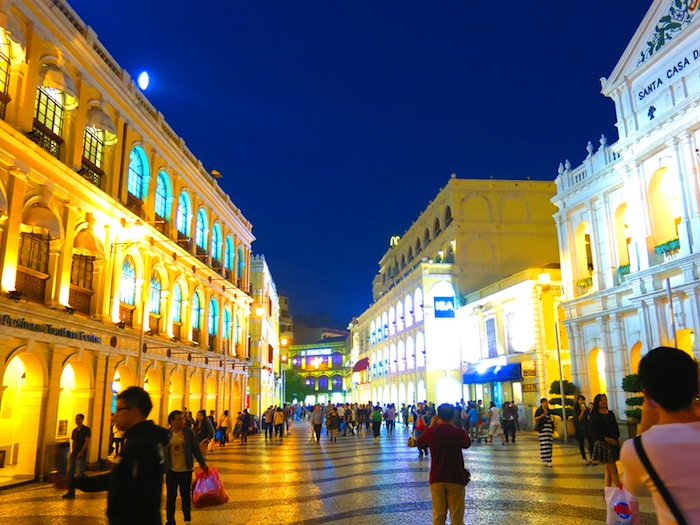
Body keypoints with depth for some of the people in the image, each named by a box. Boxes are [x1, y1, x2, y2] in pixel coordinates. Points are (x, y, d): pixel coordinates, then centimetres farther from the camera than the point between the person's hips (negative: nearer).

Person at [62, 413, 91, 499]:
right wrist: (72, 451, 5)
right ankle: (71, 492, 14)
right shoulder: (74, 430, 13)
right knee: (69, 473, 7)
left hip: (81, 456, -7)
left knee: (79, 474, -8)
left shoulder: (86, 430, -8)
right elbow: (73, 442, 17)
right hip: (73, 455, 7)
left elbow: (87, 442, -12)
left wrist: (81, 452, -16)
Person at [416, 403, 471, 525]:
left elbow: (420, 444, 13)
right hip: (456, 478, -1)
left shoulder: (431, 432, -8)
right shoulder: (459, 432, -12)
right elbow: (467, 444, 11)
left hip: (437, 478, 1)